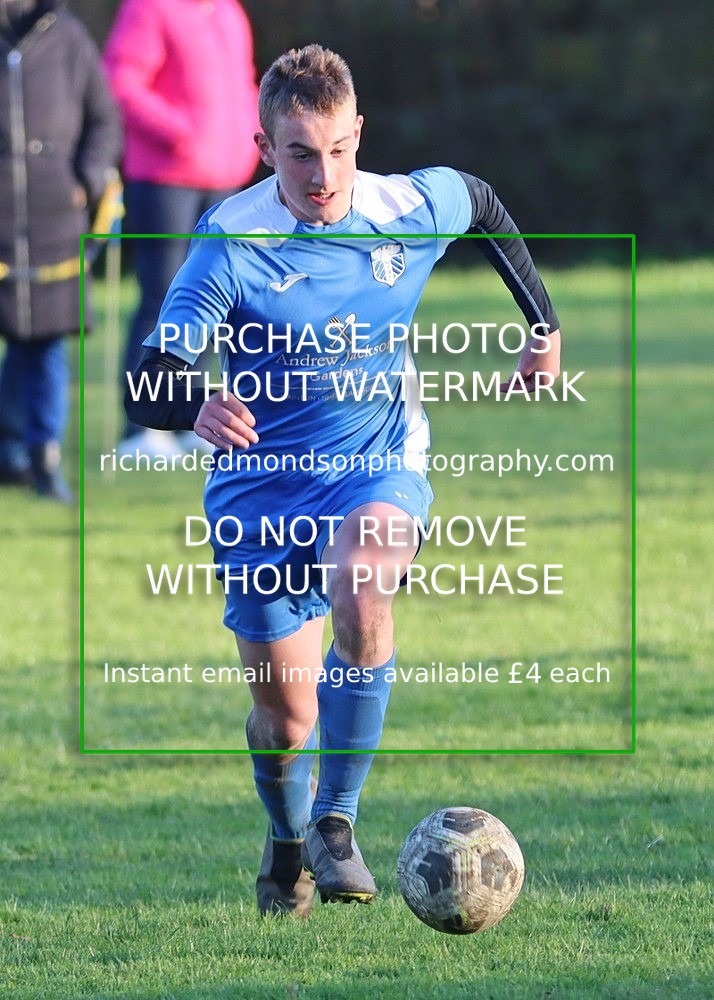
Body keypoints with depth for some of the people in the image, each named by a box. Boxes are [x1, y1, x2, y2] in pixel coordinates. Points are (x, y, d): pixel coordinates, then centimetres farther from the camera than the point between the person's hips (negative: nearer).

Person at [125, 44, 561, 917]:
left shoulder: (419, 207, -10)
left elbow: (482, 204, 16)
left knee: (363, 590, -34)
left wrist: (544, 322, 17)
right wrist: (199, 408, -49)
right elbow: (145, 385, -26)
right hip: (262, 479, -1)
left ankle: (337, 822, -21)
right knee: (284, 717, 2)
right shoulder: (231, 245, -19)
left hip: (378, 461, 1)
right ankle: (288, 843, 38)